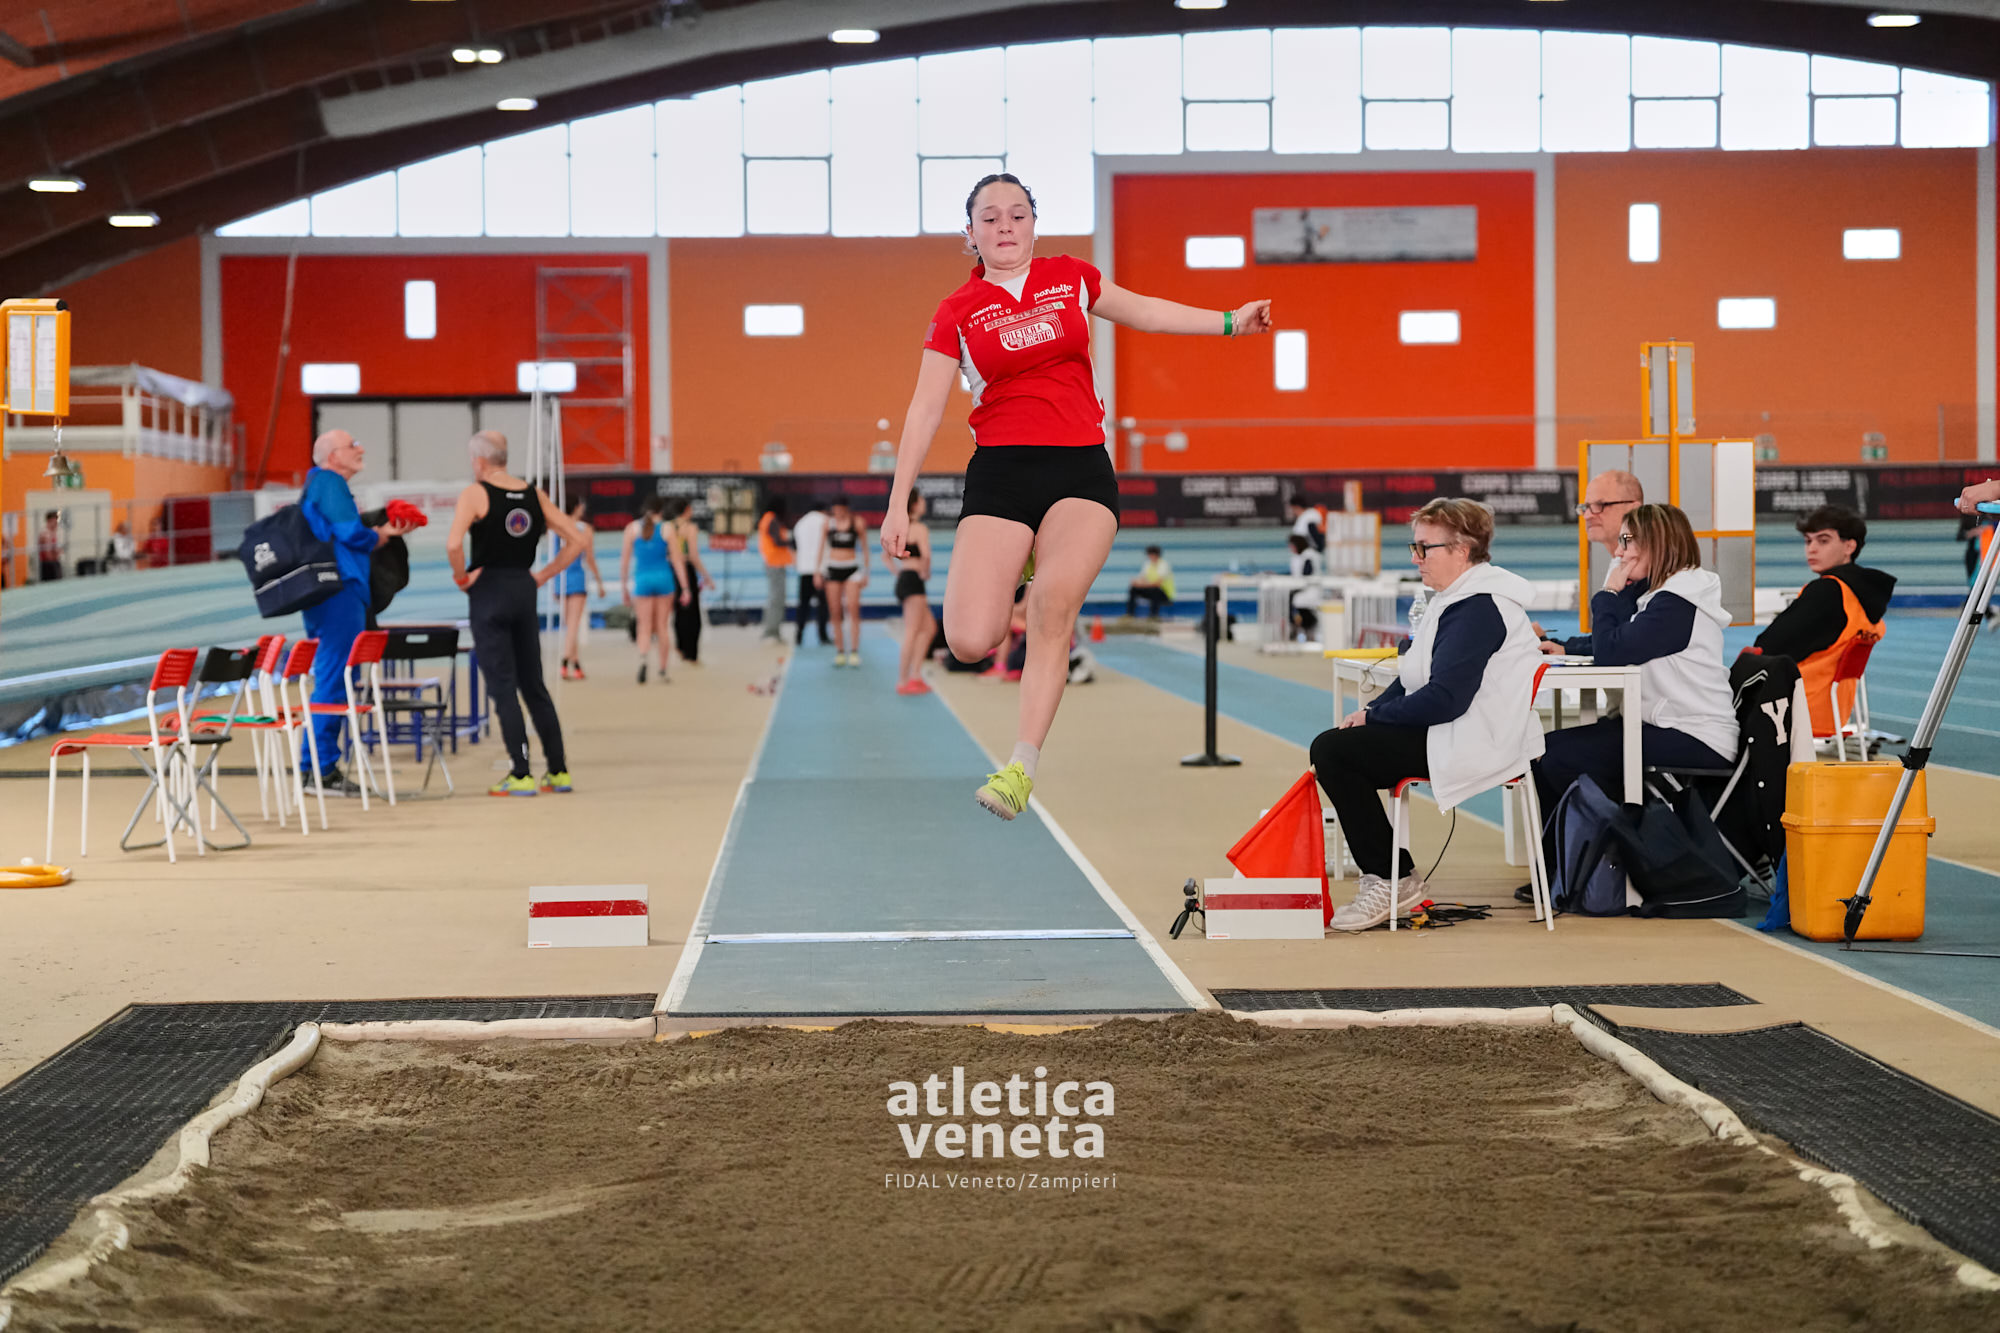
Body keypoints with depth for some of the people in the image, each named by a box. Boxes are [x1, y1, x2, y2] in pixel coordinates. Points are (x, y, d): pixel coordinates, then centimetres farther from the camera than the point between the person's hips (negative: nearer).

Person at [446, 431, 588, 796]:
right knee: (534, 685, 14)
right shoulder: (535, 496, 7)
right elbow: (579, 540, 6)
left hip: (489, 590, -5)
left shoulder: (475, 493, -8)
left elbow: (453, 544, -23)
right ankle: (558, 770, 15)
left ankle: (521, 775, -4)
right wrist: (543, 575, 9)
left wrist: (462, 577, -6)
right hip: (524, 589, 5)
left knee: (502, 686, -2)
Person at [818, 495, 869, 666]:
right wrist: (818, 573, 11)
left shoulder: (857, 522, 0)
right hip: (832, 568, 2)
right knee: (835, 613, 0)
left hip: (852, 569, -2)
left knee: (853, 609, -14)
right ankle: (840, 651, 6)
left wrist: (865, 573, 4)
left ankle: (854, 652, -14)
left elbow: (864, 548, 6)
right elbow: (822, 547, 13)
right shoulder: (828, 522, 6)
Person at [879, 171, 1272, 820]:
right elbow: (925, 410, 3)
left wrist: (1229, 321, 18)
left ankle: (1022, 766, -22)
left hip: (1081, 470, 1)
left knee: (1055, 597, -26)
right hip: (1000, 474, -1)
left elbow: (1143, 311, 25)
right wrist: (898, 504, -2)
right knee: (970, 641, -14)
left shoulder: (1070, 277, 11)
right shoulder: (957, 312, 4)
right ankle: (1011, 591, 26)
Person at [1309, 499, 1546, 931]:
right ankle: (1383, 877, 9)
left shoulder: (1478, 609, -19)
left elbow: (1444, 699, -24)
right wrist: (1371, 711, 2)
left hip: (1475, 745, -11)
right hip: (1454, 733, 11)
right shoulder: (1460, 599, 16)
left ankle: (1393, 880, -8)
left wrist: (1374, 716, -12)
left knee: (1332, 751, -15)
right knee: (1333, 747, 10)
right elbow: (1416, 676, 18)